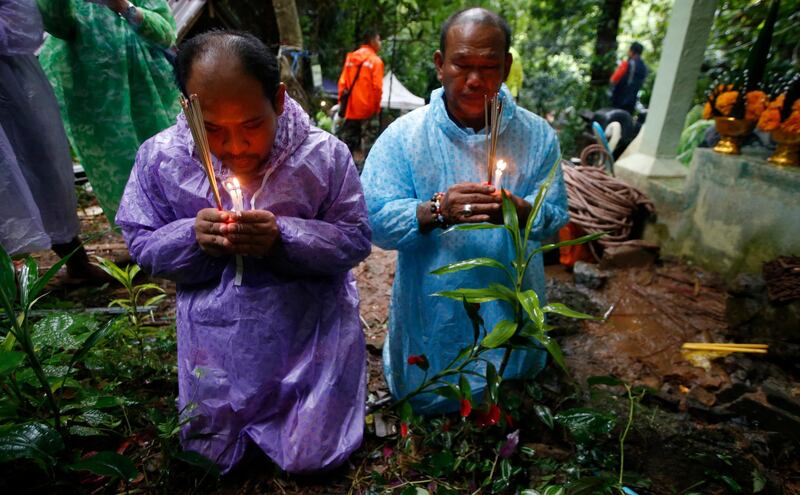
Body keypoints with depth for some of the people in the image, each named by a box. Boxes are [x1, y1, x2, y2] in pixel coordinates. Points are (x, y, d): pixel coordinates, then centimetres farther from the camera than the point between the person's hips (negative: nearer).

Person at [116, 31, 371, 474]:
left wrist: (283, 237, -28)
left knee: (310, 457, 12)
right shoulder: (159, 156, -10)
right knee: (212, 453, 19)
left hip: (310, 336, -1)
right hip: (216, 342, 3)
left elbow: (356, 240, -11)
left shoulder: (324, 154, -15)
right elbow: (141, 246, 0)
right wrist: (193, 237, -23)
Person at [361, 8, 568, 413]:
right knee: (428, 405, 22)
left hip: (509, 310, 2)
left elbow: (555, 216, -4)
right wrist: (437, 211, -32)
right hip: (432, 314, -1)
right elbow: (375, 221, -15)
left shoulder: (538, 135, -3)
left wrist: (521, 211, -28)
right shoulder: (403, 136, -10)